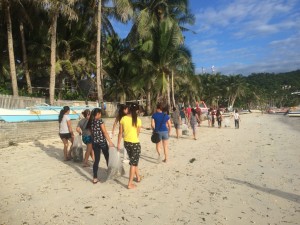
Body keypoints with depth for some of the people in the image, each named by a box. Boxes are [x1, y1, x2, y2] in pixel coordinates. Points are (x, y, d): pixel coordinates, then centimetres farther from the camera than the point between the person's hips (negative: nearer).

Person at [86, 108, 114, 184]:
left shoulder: (90, 122, 6)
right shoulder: (100, 121, -13)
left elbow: (91, 133, 10)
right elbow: (105, 132, -16)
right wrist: (110, 142, -14)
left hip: (94, 142, 6)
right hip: (102, 142, -5)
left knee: (96, 160, 9)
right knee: (107, 157, 14)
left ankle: (95, 178, 8)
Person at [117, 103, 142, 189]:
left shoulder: (123, 119, -5)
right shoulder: (138, 120, -13)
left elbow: (120, 133, -2)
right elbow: (138, 133, -4)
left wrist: (118, 144, 5)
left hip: (126, 142, 5)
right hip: (135, 143, -4)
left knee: (133, 161, 23)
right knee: (133, 163, 8)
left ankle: (138, 177, 39)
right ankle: (130, 184, 11)